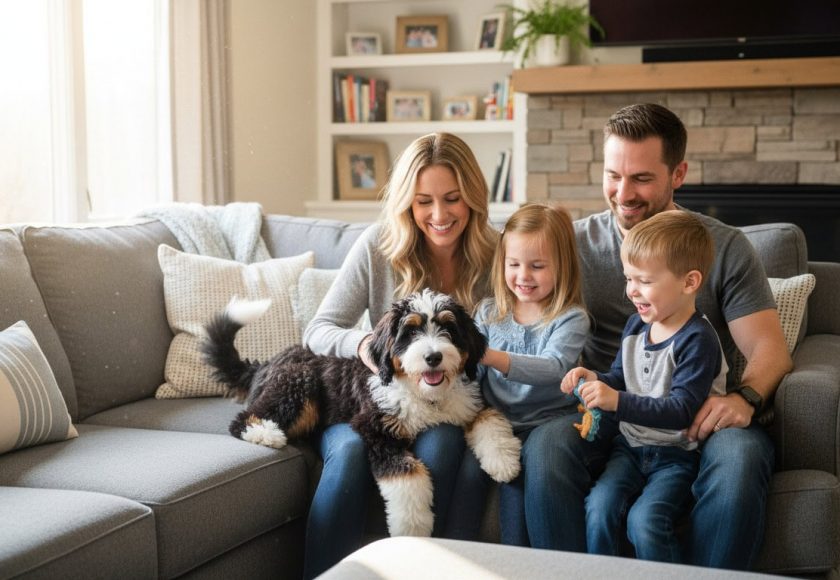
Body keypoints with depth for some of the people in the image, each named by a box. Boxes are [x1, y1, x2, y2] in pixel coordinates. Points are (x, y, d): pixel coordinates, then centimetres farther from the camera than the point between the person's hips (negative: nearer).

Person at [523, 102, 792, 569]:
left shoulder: (726, 247, 8)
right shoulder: (578, 242, 10)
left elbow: (769, 346, 1)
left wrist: (745, 397, -22)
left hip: (699, 418, 0)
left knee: (740, 457, -34)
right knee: (546, 446, -31)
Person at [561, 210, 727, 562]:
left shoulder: (697, 340, -15)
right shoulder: (636, 325, 8)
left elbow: (681, 410, -23)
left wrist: (617, 401, -29)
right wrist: (595, 381, -2)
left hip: (679, 454, -6)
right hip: (631, 444, 6)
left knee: (645, 519, -26)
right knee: (600, 506, -19)